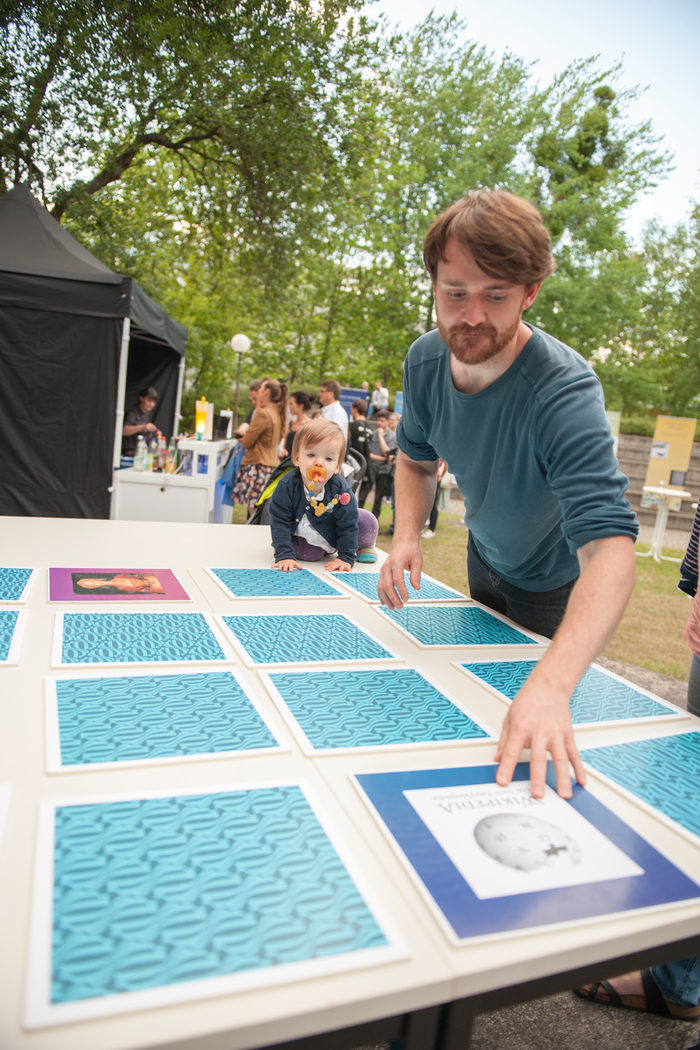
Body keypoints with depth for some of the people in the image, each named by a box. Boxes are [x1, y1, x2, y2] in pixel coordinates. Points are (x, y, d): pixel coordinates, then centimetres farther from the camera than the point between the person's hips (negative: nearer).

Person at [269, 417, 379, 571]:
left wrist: (346, 558, -22)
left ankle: (362, 547, 15)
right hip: (303, 535, 0)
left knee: (367, 522, -19)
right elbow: (280, 522, -24)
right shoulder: (287, 486, -27)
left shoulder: (341, 490, -27)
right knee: (308, 554, -28)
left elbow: (348, 524, -19)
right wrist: (284, 556, -32)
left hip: (334, 536, 0)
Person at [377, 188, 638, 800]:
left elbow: (610, 546, -51)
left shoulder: (565, 391, -40)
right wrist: (407, 536, -22)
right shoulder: (426, 359, -20)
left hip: (553, 586, -6)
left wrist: (552, 685, -66)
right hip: (484, 559, 6)